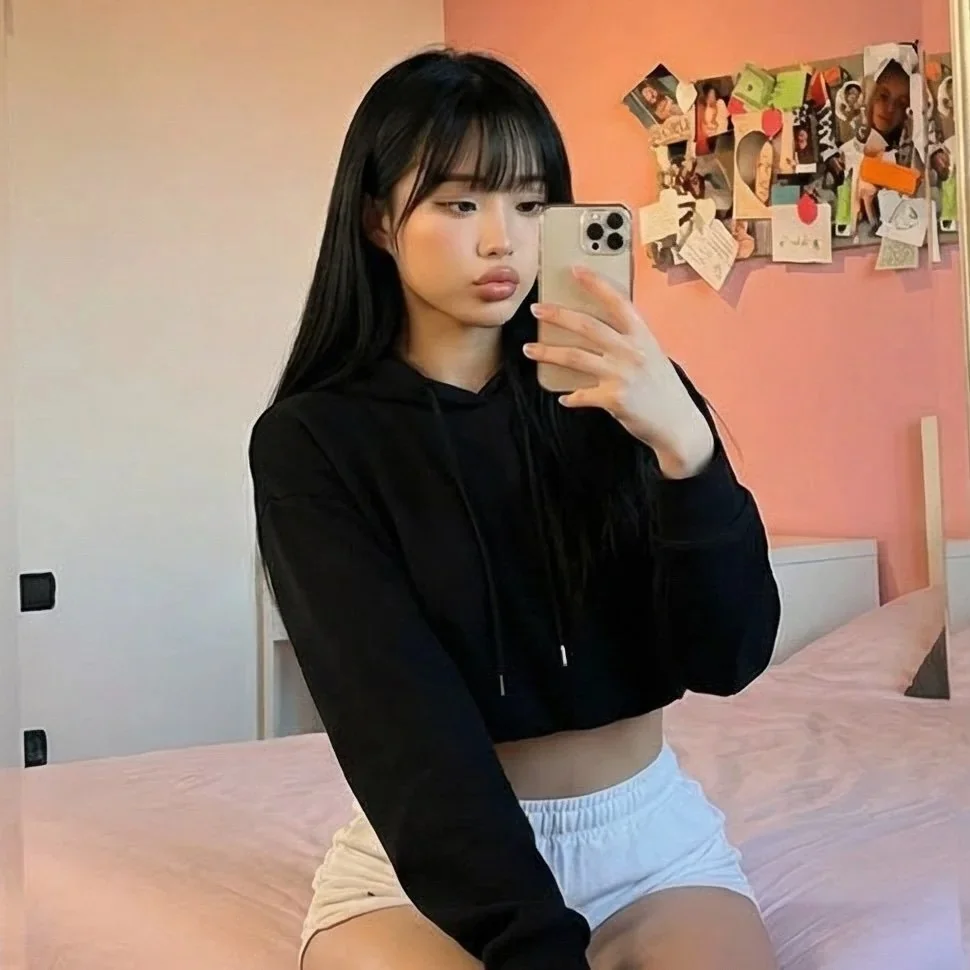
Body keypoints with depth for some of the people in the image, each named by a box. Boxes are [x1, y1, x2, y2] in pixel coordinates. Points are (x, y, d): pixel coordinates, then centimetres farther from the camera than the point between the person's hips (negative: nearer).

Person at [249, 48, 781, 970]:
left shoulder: (615, 395, -1)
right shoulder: (309, 442, -7)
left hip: (652, 835, 2)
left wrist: (686, 444, -25)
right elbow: (396, 713, -17)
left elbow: (730, 656, -9)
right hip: (424, 855, -1)